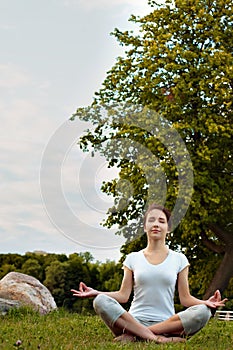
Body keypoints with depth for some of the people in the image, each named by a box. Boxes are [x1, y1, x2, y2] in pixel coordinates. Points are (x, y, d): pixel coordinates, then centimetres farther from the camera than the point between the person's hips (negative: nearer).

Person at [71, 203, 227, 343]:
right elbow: (123, 296, 7)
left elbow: (185, 298, 7)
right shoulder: (133, 258, 13)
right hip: (134, 320, 0)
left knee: (202, 312, -29)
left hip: (167, 322, 1)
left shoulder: (178, 259, 12)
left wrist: (206, 302, -13)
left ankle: (133, 335, -29)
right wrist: (96, 292, -8)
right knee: (100, 301, -26)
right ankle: (156, 337, -34)